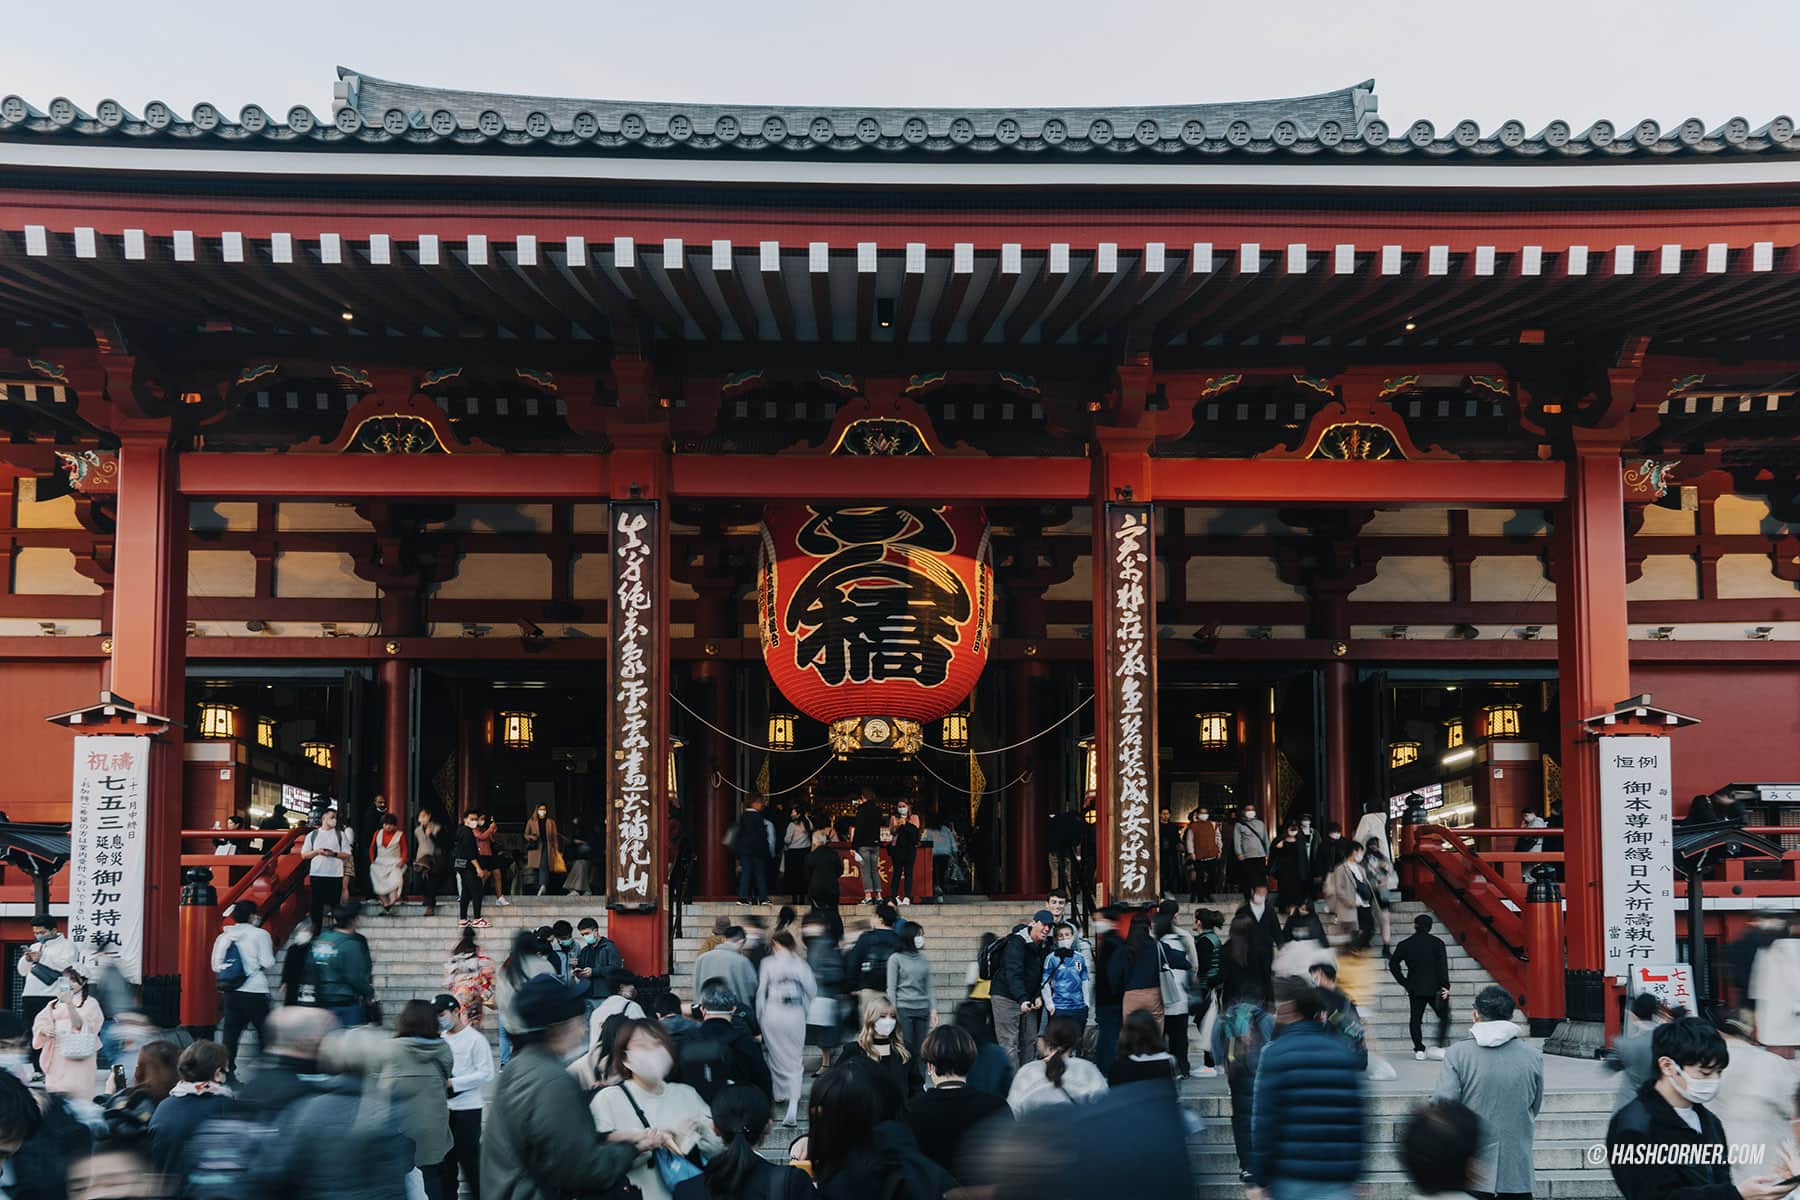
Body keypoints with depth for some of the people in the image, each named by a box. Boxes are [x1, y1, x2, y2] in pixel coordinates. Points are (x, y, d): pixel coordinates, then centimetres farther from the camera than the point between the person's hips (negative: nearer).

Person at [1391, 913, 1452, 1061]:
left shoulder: (1405, 945, 3)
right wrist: (1445, 986, -9)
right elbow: (1443, 966, -10)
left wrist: (1403, 982, 8)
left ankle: (1419, 1050, 4)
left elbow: (1393, 964, 3)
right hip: (1434, 987, -2)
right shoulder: (1437, 943, -4)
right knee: (1444, 1016, 8)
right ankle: (1440, 1047, -3)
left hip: (1415, 988, 2)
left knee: (1415, 1019, 8)